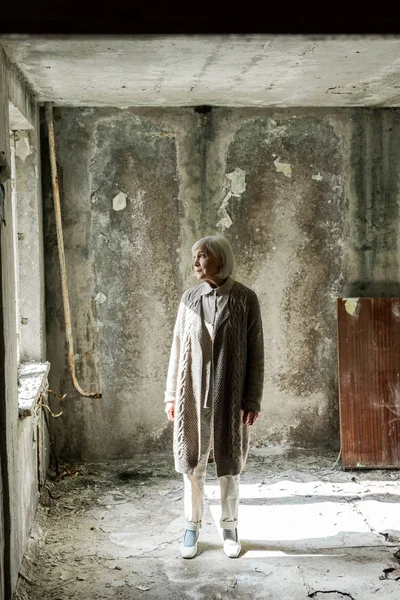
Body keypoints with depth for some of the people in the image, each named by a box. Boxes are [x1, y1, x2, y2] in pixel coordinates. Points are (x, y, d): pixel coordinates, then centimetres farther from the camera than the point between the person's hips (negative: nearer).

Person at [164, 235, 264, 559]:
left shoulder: (245, 299, -7)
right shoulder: (190, 298, 2)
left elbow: (255, 352, -5)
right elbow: (178, 347, 6)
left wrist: (252, 400, -7)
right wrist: (171, 394, 5)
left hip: (229, 395, -2)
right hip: (193, 394, 2)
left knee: (229, 464, 9)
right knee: (192, 463, 9)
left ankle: (230, 527, 26)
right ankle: (192, 527, 26)